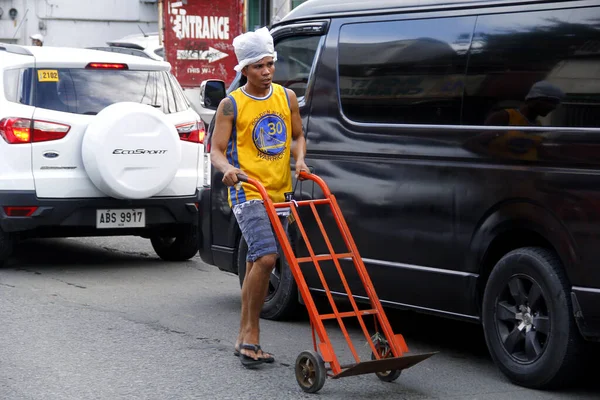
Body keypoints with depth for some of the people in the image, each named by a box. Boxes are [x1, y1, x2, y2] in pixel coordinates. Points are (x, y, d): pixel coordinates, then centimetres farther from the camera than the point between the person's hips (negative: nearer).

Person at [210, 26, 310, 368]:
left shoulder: (287, 97, 8)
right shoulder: (232, 105, -5)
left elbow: (298, 136, 18)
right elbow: (217, 149, -5)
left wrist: (300, 160, -3)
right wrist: (227, 168, -27)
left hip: (280, 192, 5)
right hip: (248, 193, -5)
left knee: (257, 263, 11)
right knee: (266, 257, -22)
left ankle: (245, 338, 19)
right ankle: (251, 333, -11)